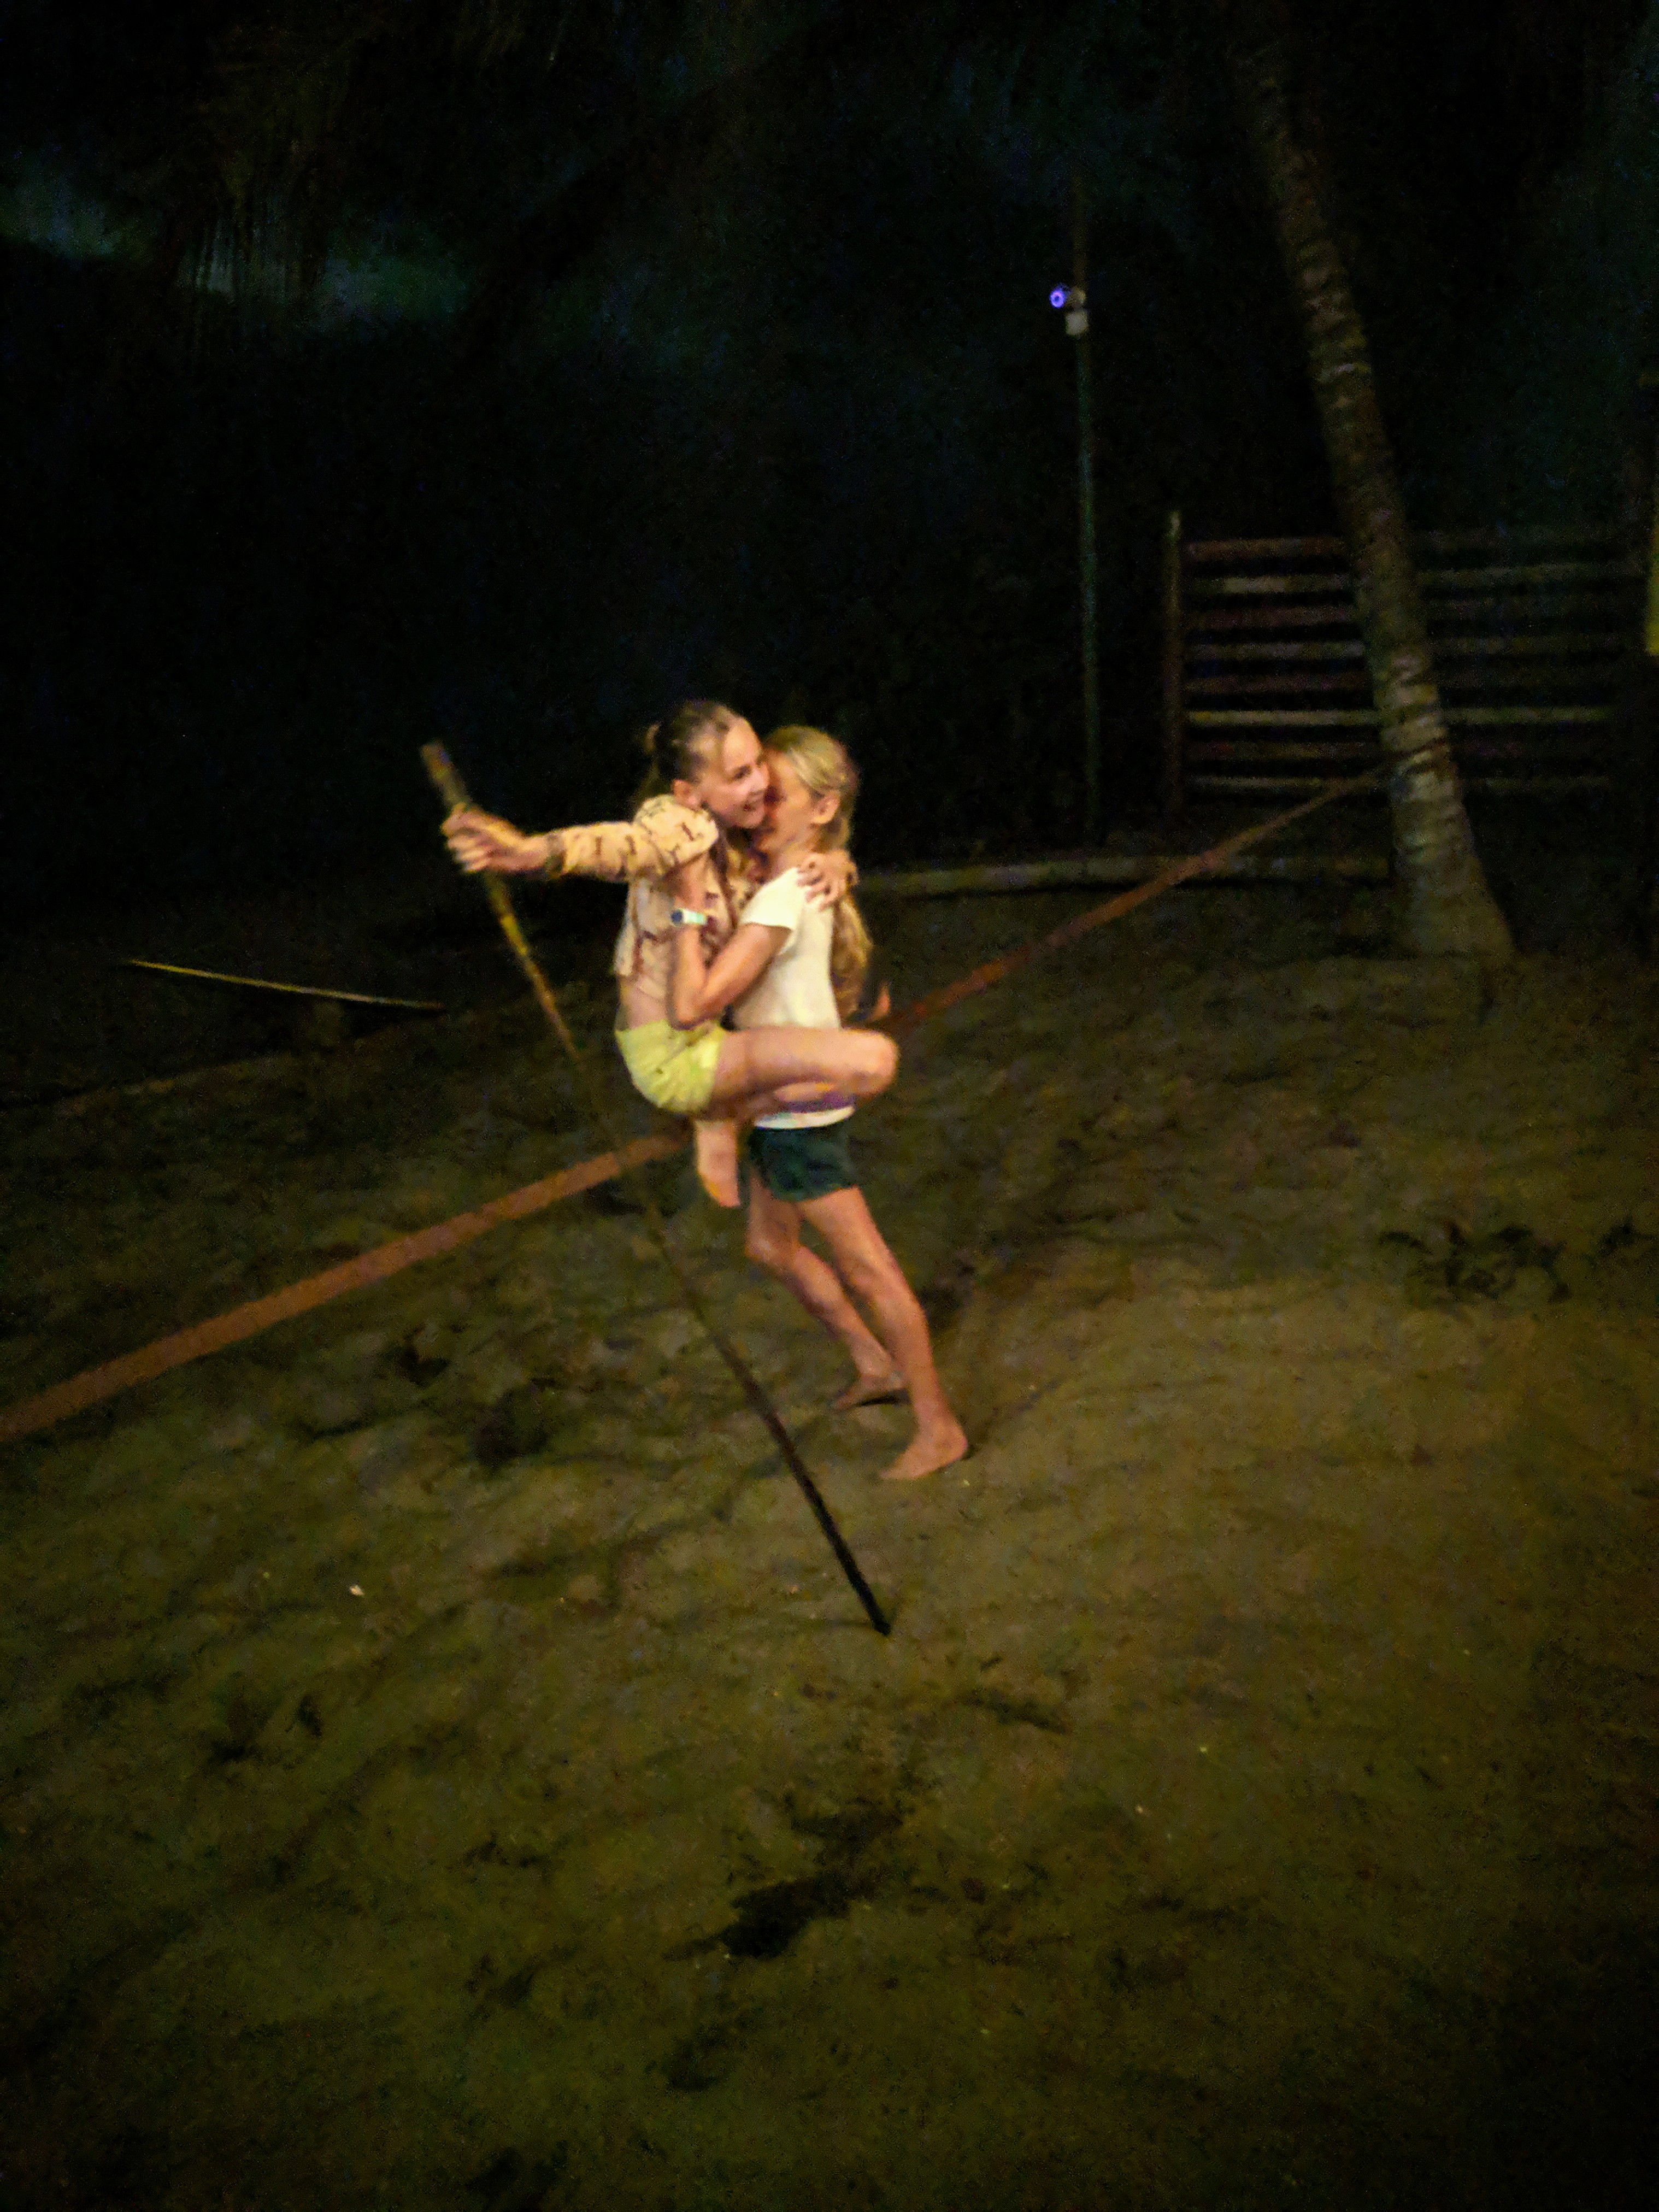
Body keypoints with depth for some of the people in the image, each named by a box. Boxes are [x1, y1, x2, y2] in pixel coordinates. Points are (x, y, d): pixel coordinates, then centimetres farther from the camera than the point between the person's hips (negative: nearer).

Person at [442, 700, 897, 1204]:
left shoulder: (736, 832, 1)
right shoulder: (680, 824, -24)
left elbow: (814, 842, 16)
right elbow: (621, 846, -46)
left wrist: (835, 862, -10)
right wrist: (532, 852, -68)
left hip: (702, 1027, 9)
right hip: (671, 1055, -9)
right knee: (874, 1060, -25)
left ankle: (718, 1114, 26)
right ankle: (721, 1116, -2)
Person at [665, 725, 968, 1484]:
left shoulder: (781, 902, -25)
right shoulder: (805, 883, 3)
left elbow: (691, 1008, -29)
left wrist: (687, 907, -25)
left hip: (800, 1106, -10)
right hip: (779, 1104, 10)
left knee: (864, 1266, 1)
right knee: (771, 1247, 23)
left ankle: (938, 1427, 13)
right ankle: (877, 1363, 39)